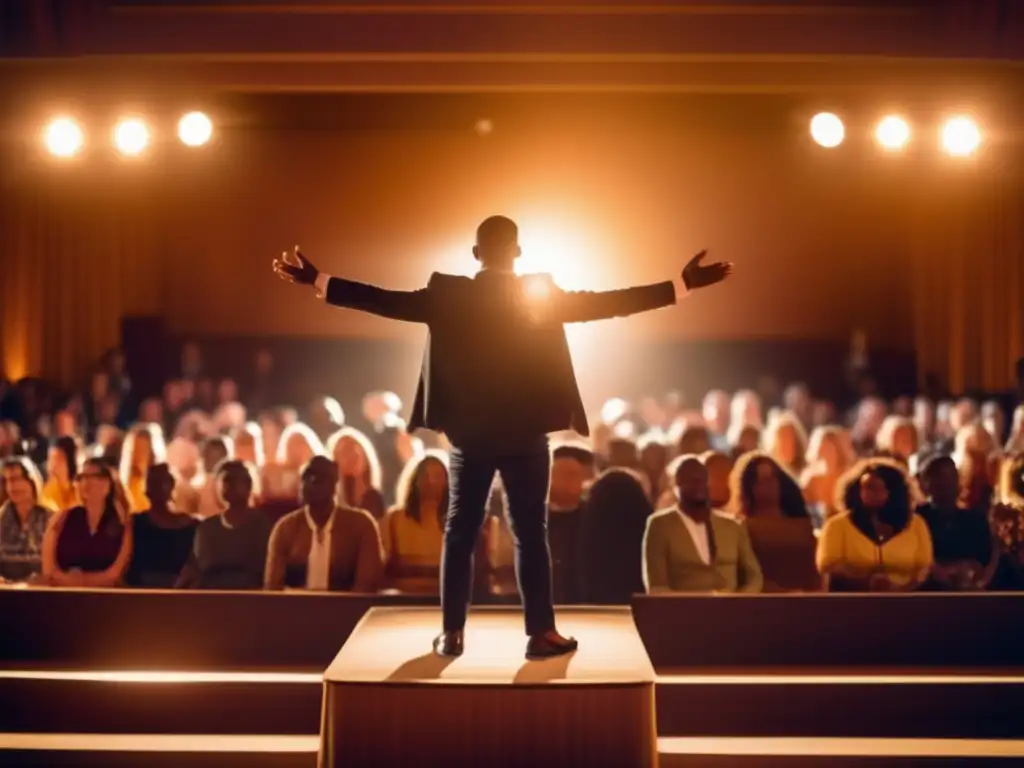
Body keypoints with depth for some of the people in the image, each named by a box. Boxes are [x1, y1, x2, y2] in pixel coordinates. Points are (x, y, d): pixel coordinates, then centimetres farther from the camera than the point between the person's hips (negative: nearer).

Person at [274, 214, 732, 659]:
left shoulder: (448, 295, -4)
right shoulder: (542, 294, -7)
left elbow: (389, 302, -4)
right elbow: (604, 303, -9)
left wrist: (317, 280, 4)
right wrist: (683, 285, -7)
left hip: (469, 433, 2)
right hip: (525, 434, -1)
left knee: (460, 531, 8)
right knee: (530, 533, 3)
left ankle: (451, 634, 8)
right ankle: (540, 633, 4)